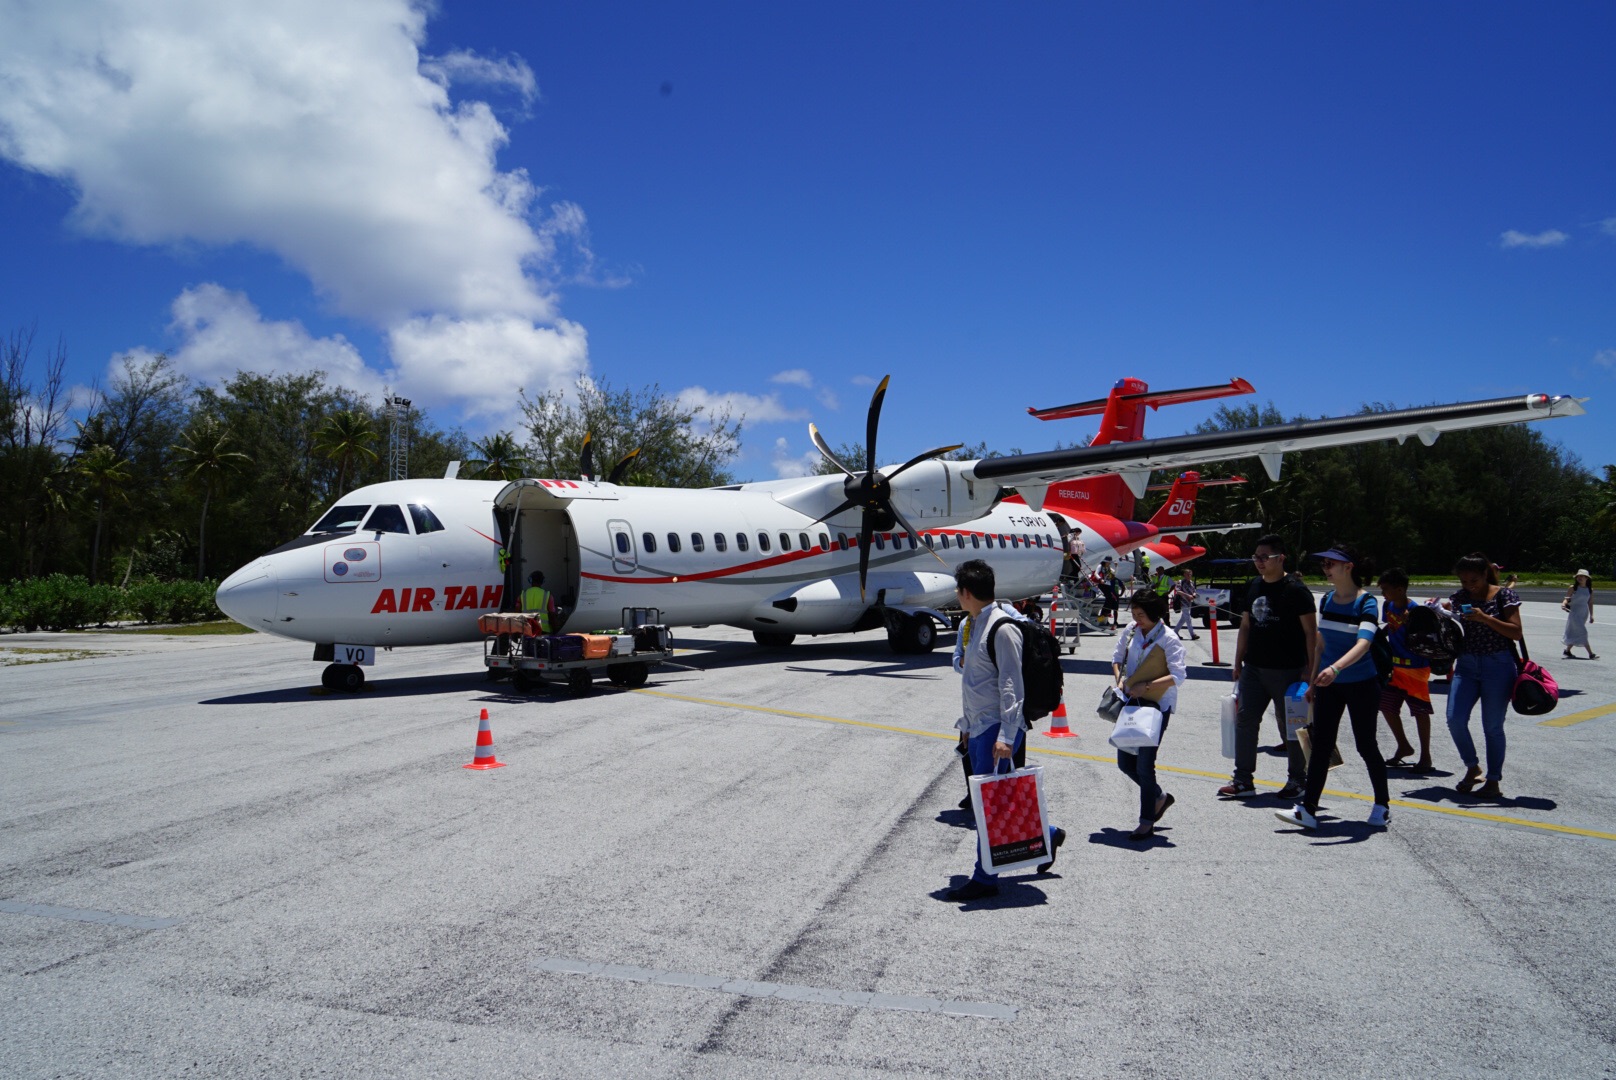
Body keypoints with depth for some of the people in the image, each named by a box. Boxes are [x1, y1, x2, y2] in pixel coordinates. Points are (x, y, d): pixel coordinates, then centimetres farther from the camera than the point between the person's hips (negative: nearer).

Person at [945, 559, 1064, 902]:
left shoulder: (1002, 627, -15)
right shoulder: (969, 625, 13)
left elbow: (1011, 685, -18)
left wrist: (1006, 735, -21)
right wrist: (968, 724, 21)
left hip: (998, 728, -9)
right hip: (978, 727, 9)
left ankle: (984, 879, 4)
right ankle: (1046, 835, 31)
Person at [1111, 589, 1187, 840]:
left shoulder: (1169, 639, -13)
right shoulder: (1131, 632, 4)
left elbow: (1177, 677, -18)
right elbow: (1117, 657, 18)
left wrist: (1145, 686, -25)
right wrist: (1119, 678, -1)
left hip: (1157, 705, -7)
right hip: (1132, 702, 7)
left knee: (1144, 765, -5)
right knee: (1125, 762, 10)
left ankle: (1146, 823, 8)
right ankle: (1159, 797, 34)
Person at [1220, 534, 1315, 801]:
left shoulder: (1295, 589, -9)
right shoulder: (1253, 586, 10)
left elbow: (1310, 632, -10)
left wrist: (1309, 669, -14)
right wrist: (1238, 663, 14)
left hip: (1287, 670, -6)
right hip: (1253, 668, 6)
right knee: (1245, 721, 3)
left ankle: (1297, 779, 19)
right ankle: (1243, 780, 10)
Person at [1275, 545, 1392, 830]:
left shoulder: (1366, 602, -14)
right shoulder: (1327, 600, 4)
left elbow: (1363, 644, -29)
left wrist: (1335, 668, -44)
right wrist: (1313, 680, 13)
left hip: (1361, 684, -5)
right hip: (1328, 685, 5)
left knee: (1366, 745, 6)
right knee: (1320, 745, 1)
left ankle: (1382, 805, 26)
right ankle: (1308, 809, 1)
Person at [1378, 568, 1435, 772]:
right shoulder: (1388, 606, 3)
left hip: (1416, 668, -7)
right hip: (1394, 667, 7)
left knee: (1420, 712, 2)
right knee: (1387, 707, 8)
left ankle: (1425, 756, 14)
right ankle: (1403, 747, 27)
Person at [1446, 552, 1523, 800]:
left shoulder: (1503, 595, -5)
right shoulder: (1461, 596, 7)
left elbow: (1516, 633, -11)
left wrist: (1485, 618, -23)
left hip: (1498, 665, -4)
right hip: (1466, 665, 4)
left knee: (1492, 726, 2)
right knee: (1455, 719, -7)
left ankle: (1493, 781, 15)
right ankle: (1472, 768, 16)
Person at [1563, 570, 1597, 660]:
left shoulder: (1590, 590, 6)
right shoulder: (1573, 588, -5)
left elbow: (1590, 603, 10)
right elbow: (1567, 599, -6)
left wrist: (1591, 615, 7)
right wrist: (1563, 604, -27)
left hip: (1584, 613, 5)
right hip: (1575, 612, -5)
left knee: (1576, 633, 10)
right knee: (1582, 632, -10)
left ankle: (1567, 650, 24)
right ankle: (1591, 653, -11)